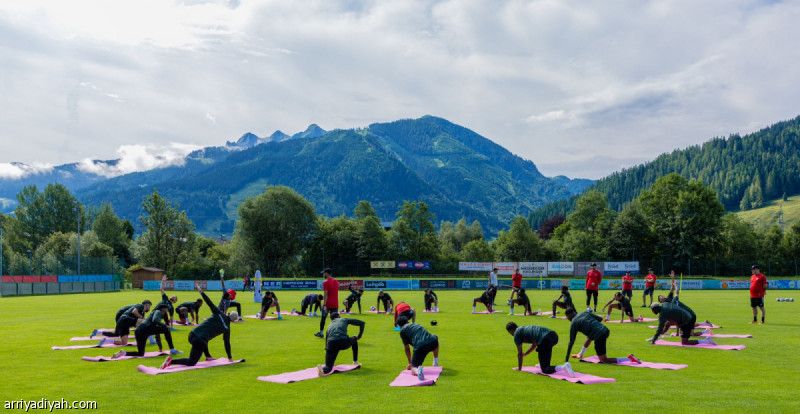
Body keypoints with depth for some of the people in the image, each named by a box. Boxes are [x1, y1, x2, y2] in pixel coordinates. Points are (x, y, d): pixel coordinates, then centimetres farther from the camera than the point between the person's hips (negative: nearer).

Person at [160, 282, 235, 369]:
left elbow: (209, 302, 1)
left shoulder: (219, 313, 9)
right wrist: (230, 357, 25)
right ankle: (172, 362, -15)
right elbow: (227, 343, 13)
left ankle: (208, 356, 40)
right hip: (200, 342, -5)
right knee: (191, 362, 7)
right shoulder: (227, 328, 6)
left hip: (192, 335, 5)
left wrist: (200, 291, 5)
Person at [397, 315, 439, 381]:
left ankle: (418, 370, -28)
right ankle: (436, 364, 41)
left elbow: (407, 348, 22)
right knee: (435, 337, 41)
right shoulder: (415, 325, 34)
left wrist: (410, 363, 35)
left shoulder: (402, 330, 17)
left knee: (413, 367, 10)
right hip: (432, 341, 5)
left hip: (420, 346, -5)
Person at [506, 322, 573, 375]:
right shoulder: (525, 328, 36)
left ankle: (564, 367, -24)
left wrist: (519, 368, 24)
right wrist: (525, 354, 58)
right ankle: (542, 364, 32)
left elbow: (519, 353, 13)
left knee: (545, 370, -2)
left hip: (545, 340, -9)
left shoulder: (517, 334, 12)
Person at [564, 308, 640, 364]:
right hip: (605, 330, 8)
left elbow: (571, 342, -1)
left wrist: (566, 359, 5)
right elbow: (600, 318, 20)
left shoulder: (574, 323, -1)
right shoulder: (585, 313, 17)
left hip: (599, 337, -8)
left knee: (604, 360, 6)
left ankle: (628, 358, -5)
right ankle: (580, 354, 50)